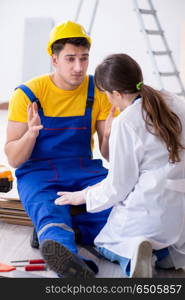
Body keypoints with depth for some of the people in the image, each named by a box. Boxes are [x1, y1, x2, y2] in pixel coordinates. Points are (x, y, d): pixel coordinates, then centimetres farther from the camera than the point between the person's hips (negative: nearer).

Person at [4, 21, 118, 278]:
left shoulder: (99, 92, 0)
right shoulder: (27, 94, -6)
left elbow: (108, 155, 1)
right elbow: (14, 160, -6)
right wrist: (31, 133, -26)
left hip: (84, 170, 3)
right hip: (37, 173, -2)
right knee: (49, 213, -36)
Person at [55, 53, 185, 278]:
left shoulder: (125, 123, -16)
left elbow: (118, 187, -9)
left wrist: (84, 196, 10)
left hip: (147, 210, -6)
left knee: (104, 243, 24)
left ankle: (131, 254, -9)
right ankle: (166, 251, 3)